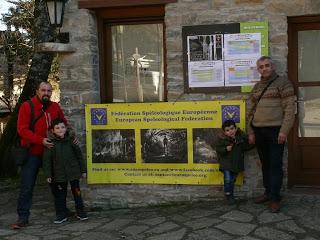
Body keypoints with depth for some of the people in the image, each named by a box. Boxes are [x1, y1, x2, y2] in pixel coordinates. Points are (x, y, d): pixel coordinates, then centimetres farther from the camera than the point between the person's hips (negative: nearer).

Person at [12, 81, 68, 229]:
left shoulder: (55, 107, 7)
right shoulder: (27, 106, -7)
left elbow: (64, 123, 20)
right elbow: (22, 130, -14)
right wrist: (40, 141, -23)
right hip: (32, 153, -4)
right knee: (27, 187, -1)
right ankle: (23, 218, 6)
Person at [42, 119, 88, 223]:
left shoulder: (71, 140, 1)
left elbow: (79, 155, 8)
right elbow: (46, 160, -3)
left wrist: (82, 170, 8)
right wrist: (48, 174, -8)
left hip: (73, 172, 1)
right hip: (59, 175, -1)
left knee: (77, 192, 8)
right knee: (60, 195, 6)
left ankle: (81, 212, 21)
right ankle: (61, 215, 18)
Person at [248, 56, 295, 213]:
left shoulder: (283, 83, -2)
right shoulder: (256, 87, 15)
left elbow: (289, 108, -9)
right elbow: (251, 111, 17)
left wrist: (284, 131, -15)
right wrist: (250, 132, 11)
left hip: (275, 131, -6)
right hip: (259, 132, 6)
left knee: (275, 165, -4)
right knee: (265, 164, 13)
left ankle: (275, 198, 1)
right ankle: (268, 192, 24)